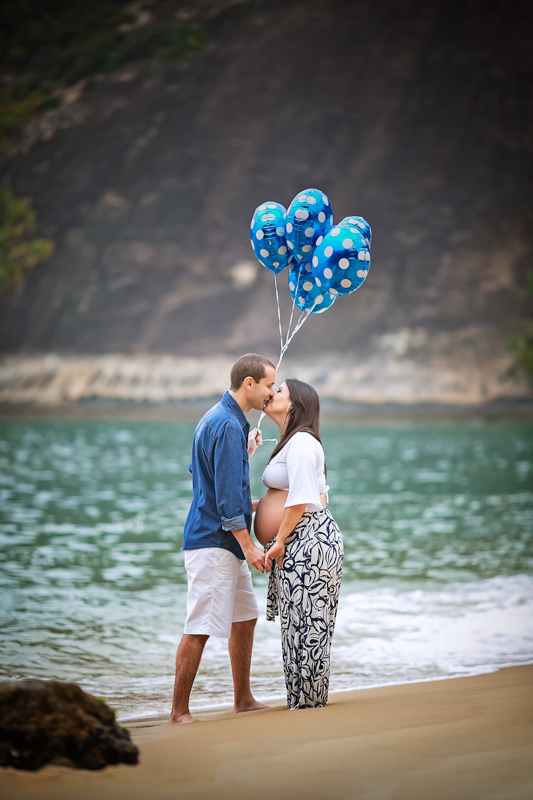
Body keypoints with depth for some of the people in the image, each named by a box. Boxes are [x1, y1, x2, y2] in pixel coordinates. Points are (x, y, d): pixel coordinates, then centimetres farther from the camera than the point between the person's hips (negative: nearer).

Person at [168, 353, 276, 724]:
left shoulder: (218, 418, 16)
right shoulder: (228, 425, -17)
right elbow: (227, 494, -20)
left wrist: (246, 453, 23)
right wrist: (248, 546, -18)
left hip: (226, 542, 11)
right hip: (213, 541, -11)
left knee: (244, 617, 17)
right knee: (200, 629, -8)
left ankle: (244, 700, 27)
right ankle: (179, 712, -4)